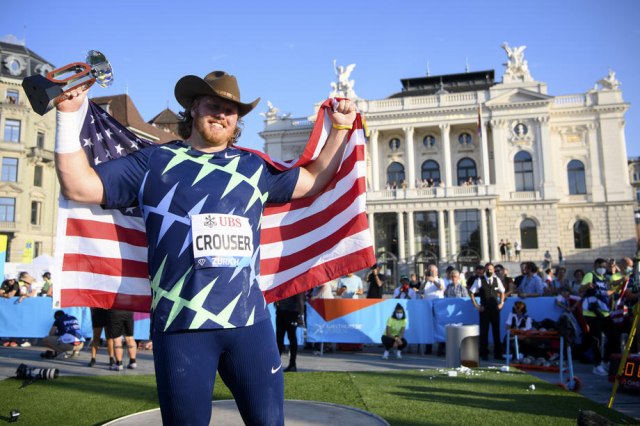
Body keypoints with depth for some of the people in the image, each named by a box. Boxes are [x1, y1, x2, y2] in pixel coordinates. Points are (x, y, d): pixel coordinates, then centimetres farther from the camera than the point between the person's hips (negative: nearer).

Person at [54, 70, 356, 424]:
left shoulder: (254, 167, 15)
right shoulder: (154, 162, 8)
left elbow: (314, 180, 23)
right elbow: (78, 186, 4)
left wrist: (340, 128, 18)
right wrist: (69, 118, -3)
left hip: (250, 321, 3)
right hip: (180, 326, -2)